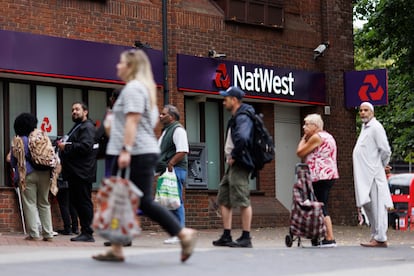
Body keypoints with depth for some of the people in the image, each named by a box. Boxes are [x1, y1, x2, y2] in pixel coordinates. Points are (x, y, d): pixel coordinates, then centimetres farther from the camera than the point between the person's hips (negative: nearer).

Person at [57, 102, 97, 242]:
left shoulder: (87, 127, -8)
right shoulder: (77, 127, 25)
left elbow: (86, 146, -22)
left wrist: (66, 146, -18)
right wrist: (62, 144, 13)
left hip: (82, 172, -11)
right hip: (74, 172, 11)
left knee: (84, 202, -9)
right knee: (76, 201, 10)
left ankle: (87, 233, -8)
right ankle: (84, 232, 14)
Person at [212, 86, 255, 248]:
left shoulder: (242, 118, -14)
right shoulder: (236, 118, 19)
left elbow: (242, 138, -33)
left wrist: (234, 156, -21)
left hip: (239, 165, -11)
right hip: (233, 164, 11)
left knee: (242, 201, -8)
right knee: (224, 200, 13)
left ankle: (246, 238, -4)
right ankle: (226, 237, 16)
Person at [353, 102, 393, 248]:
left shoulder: (376, 127, -11)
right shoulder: (364, 127, 19)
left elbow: (385, 150, -16)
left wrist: (381, 166, -3)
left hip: (373, 174, -10)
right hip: (364, 175, 10)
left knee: (377, 206, -8)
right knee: (367, 205, 13)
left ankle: (380, 239, -7)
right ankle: (375, 236, 19)